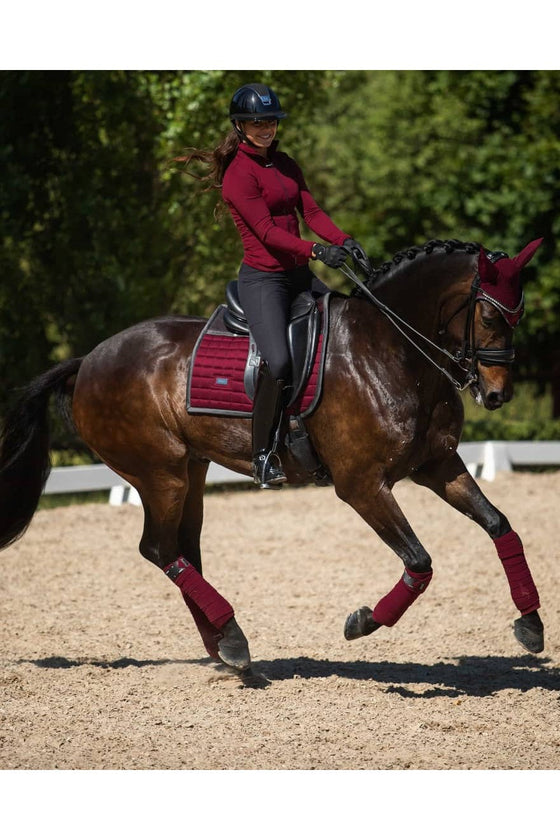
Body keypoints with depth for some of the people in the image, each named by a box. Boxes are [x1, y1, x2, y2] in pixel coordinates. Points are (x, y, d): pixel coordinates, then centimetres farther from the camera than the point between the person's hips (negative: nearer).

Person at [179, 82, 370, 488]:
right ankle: (264, 456, -14)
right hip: (262, 278, -8)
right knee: (279, 361, -26)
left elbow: (311, 211, 6)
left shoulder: (286, 165, 14)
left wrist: (344, 241, -13)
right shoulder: (238, 173, -10)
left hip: (299, 274, 8)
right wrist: (316, 250, -32)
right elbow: (266, 230, -19)